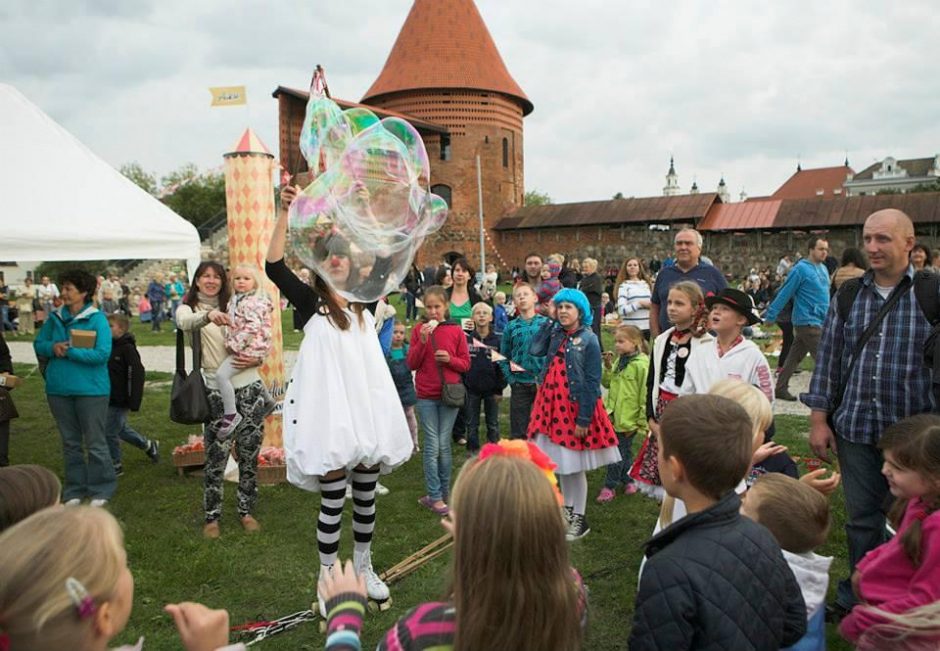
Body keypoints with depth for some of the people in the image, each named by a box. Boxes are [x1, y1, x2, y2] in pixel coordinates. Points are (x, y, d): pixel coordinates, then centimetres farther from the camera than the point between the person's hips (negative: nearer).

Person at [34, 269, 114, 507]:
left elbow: (101, 354, -18)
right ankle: (74, 490, 28)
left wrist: (69, 351, -20)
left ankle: (101, 490, 17)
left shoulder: (97, 319, -11)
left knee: (95, 443, 4)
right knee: (70, 442, 16)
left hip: (91, 390, -5)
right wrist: (53, 347, -11)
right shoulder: (55, 317, 5)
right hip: (59, 389, 5)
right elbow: (38, 344, 10)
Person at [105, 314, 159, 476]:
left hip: (120, 400, -9)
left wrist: (133, 402, -22)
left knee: (110, 432, -2)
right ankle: (149, 446, 34)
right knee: (121, 429, 18)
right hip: (110, 399, 9)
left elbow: (135, 375, -20)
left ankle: (115, 465, 14)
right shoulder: (110, 347, 9)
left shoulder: (128, 349, -16)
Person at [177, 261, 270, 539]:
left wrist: (256, 360, -8)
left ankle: (246, 511, 23)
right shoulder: (189, 307, 4)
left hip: (249, 387, 3)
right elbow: (183, 323, -22)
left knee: (249, 456, 8)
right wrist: (208, 315, -43)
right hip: (217, 392, -3)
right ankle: (212, 516, 18)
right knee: (216, 458, 0)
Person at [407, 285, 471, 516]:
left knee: (444, 445, 6)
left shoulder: (456, 331, 1)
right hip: (426, 396, 0)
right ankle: (435, 497, 9)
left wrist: (449, 359, -15)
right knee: (432, 446, 1)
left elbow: (465, 363, 5)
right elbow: (411, 364, -3)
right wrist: (422, 340, -15)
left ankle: (444, 492, 22)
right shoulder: (418, 330, 2)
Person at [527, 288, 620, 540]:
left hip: (575, 407, -5)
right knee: (560, 463, 15)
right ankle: (567, 509, 32)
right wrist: (550, 320, -5)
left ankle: (579, 519, 19)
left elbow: (593, 383, -12)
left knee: (574, 465, 3)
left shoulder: (589, 340, -11)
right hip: (552, 405, 6)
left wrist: (584, 419, -15)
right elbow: (535, 349, -12)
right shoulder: (555, 334, 6)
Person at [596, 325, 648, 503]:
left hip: (629, 419, -7)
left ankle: (610, 486, 14)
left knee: (619, 452, 3)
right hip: (615, 415, 7)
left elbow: (645, 394, -17)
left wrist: (642, 421, -14)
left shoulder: (641, 364, -18)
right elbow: (607, 382, 14)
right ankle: (627, 480, 34)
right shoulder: (619, 360, 7)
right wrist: (608, 367, -4)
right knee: (625, 451, 19)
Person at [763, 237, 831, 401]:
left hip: (819, 321, 8)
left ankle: (781, 388, 17)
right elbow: (784, 294, -13)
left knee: (795, 356, 11)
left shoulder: (823, 269, 12)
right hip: (809, 322, -8)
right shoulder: (801, 269, -13)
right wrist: (770, 316, -11)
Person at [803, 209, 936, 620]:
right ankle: (858, 598, 30)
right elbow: (829, 357, 7)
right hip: (856, 428, 3)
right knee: (862, 519, 14)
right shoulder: (847, 295, 5)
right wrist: (818, 418, 3)